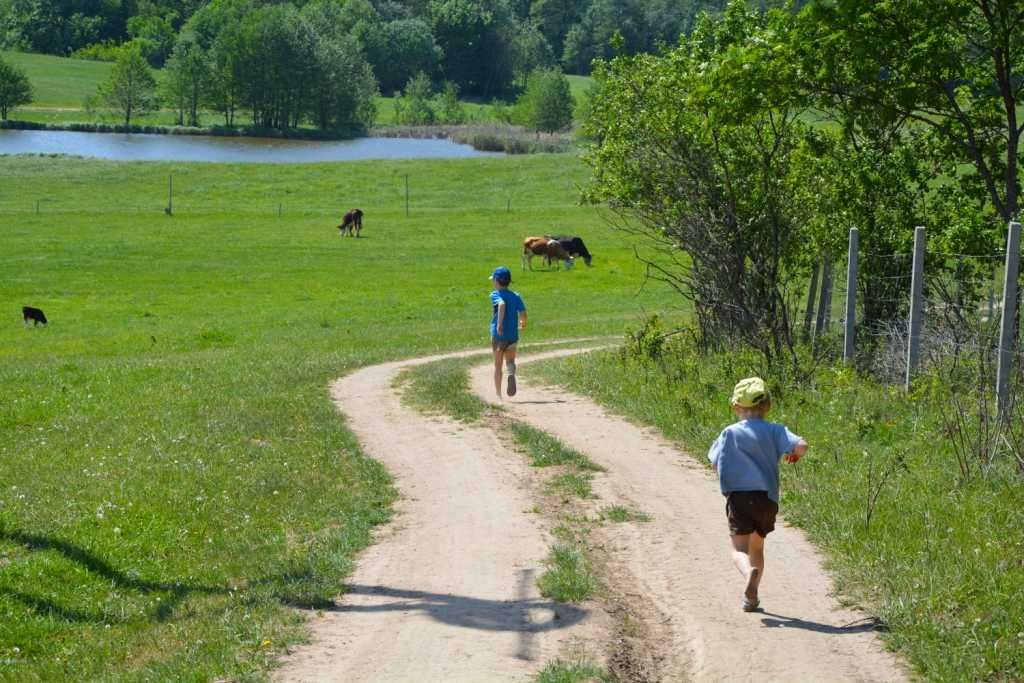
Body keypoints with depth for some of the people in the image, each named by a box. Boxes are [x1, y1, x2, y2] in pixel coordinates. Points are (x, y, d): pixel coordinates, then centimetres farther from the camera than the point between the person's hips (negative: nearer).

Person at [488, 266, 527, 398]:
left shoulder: (495, 295, -5)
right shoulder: (516, 296, 6)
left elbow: (502, 304, -26)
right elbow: (523, 313, -3)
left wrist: (500, 323, -34)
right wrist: (522, 323, 20)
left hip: (498, 334, -2)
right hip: (513, 335, 3)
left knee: (497, 365, 10)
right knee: (510, 361, 15)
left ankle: (498, 394, 11)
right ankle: (511, 373, -21)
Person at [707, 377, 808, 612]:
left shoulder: (730, 433, 1)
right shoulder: (775, 431, 1)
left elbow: (715, 463, 6)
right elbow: (801, 445, -13)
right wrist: (795, 454, 11)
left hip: (737, 496, -2)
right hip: (767, 497, 2)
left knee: (739, 549, -5)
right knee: (757, 547, 20)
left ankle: (750, 572, -38)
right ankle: (751, 597, 19)